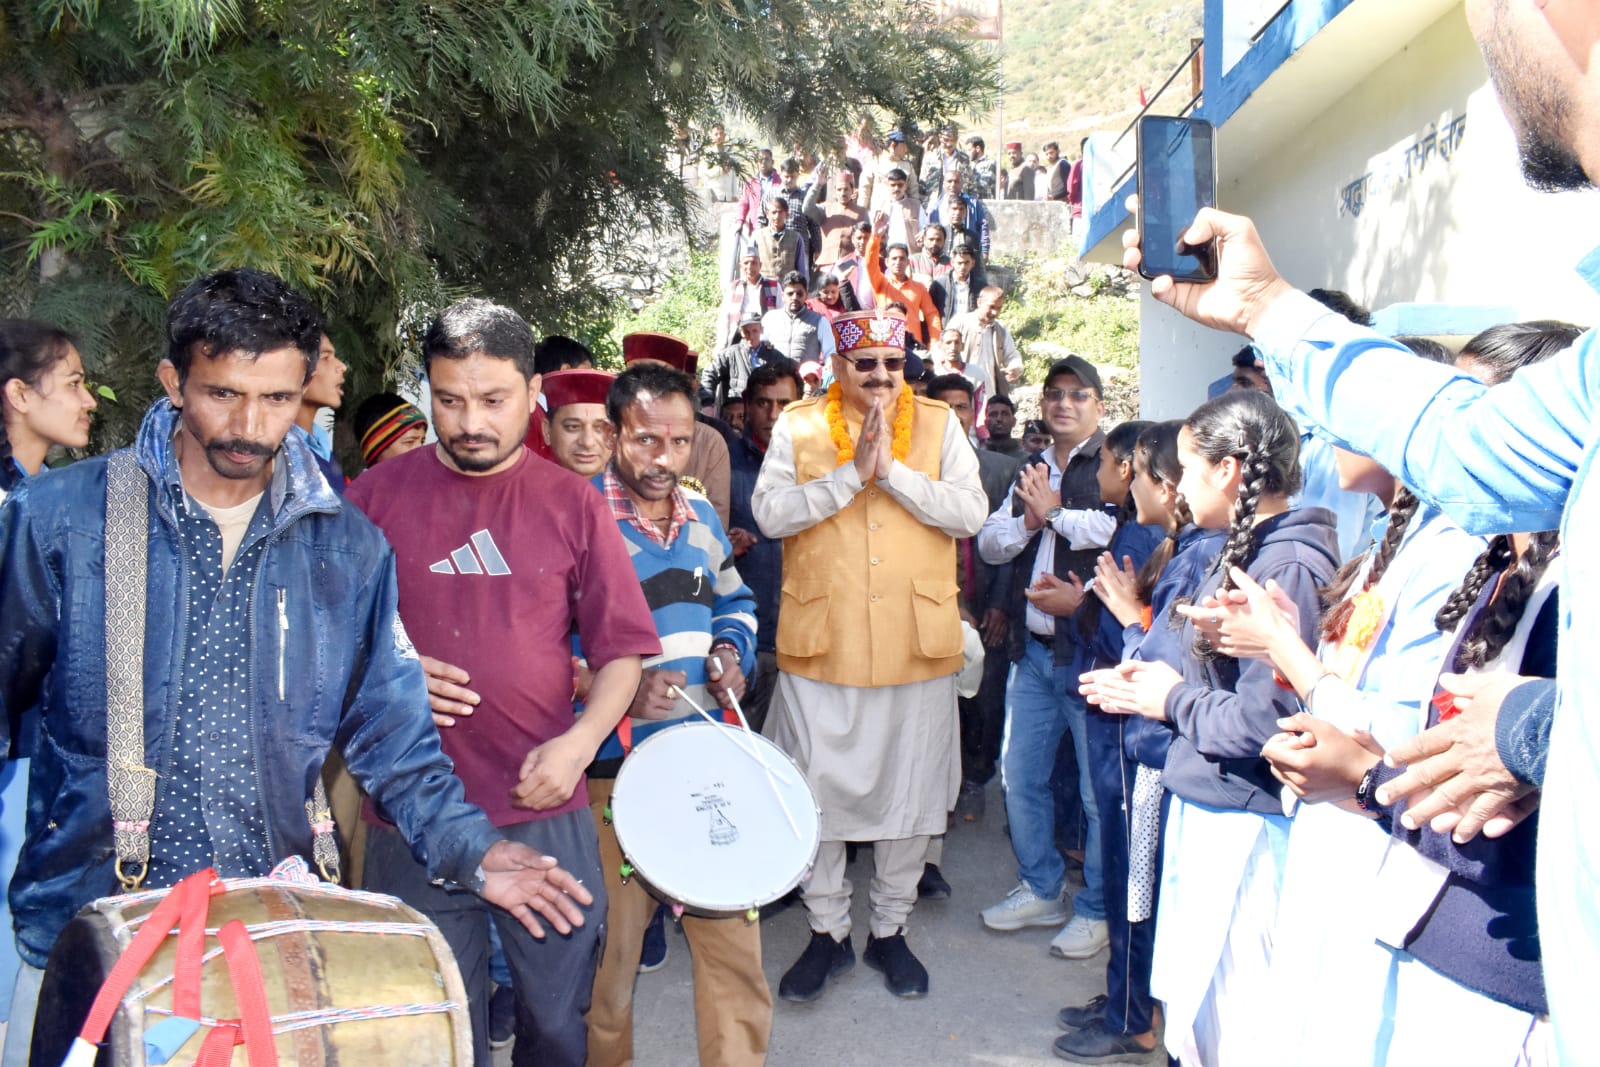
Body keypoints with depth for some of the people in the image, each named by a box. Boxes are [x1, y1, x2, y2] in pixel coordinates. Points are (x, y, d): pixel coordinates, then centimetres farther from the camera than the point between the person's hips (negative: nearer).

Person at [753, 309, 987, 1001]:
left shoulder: (938, 424, 3)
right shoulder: (798, 426, 2)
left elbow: (970, 513, -8)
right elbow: (769, 512, -11)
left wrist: (893, 471, -17)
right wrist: (852, 472, -18)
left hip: (919, 644, 1)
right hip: (821, 642, 0)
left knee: (909, 792, 11)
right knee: (818, 790, 7)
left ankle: (890, 930, 30)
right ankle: (827, 932, 26)